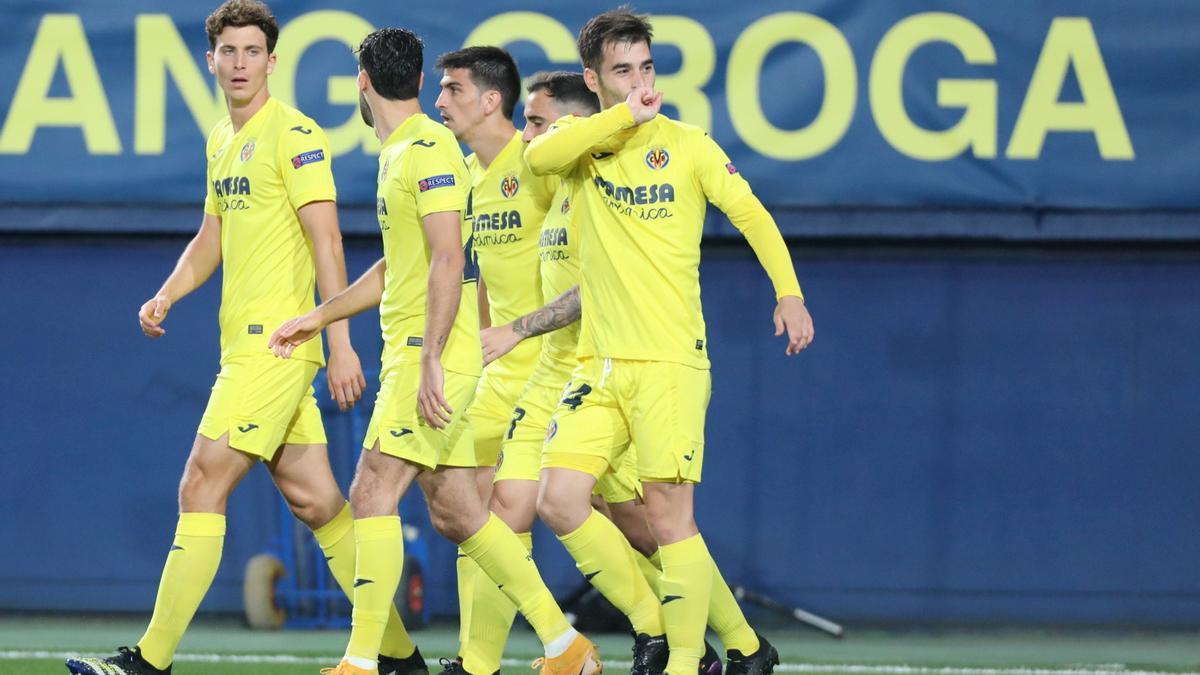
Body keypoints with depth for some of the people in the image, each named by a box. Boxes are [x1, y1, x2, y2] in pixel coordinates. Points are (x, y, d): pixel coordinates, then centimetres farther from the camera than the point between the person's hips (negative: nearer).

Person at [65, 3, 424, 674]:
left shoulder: (294, 134, -9)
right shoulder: (223, 141, 18)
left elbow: (326, 242, -14)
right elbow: (211, 238, 26)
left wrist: (340, 343, -18)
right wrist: (166, 296, 8)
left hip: (278, 344, -9)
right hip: (245, 343, 9)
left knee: (202, 486, -10)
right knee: (315, 500, 8)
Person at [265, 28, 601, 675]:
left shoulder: (428, 148, -13)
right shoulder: (396, 154, 17)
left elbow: (449, 259, -21)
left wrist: (430, 360, -25)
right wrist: (319, 317, 31)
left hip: (433, 356, -9)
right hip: (413, 355, 9)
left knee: (372, 493, -12)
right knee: (454, 512, 10)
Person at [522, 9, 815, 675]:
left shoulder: (687, 144, 2)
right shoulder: (586, 141, 8)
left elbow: (752, 216, 2)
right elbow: (539, 156, -14)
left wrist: (788, 293, -11)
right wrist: (623, 116, -19)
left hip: (670, 362, -4)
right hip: (598, 363, 4)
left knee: (667, 516, -10)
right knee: (558, 501, -6)